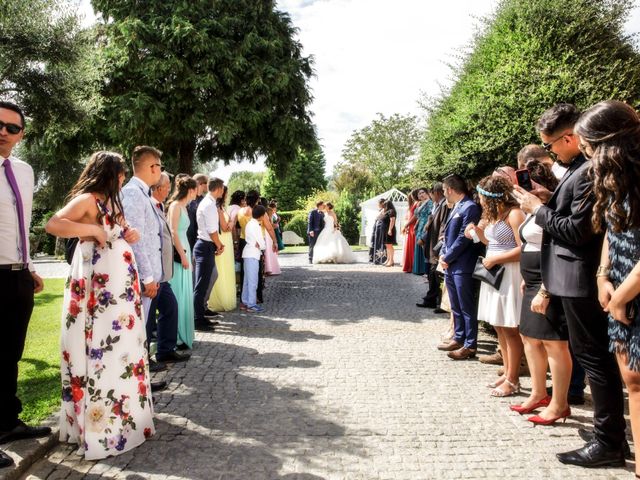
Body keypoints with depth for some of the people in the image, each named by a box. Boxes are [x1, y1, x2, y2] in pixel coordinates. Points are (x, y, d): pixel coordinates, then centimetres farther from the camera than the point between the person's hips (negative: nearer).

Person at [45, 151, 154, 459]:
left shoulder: (112, 201, 17)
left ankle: (123, 414, 25)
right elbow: (52, 225, -22)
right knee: (100, 347, -5)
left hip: (121, 281, 9)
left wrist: (131, 235, 7)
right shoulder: (86, 199, -10)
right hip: (98, 284, -9)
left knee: (122, 345, 13)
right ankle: (98, 425, 5)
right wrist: (92, 230, -21)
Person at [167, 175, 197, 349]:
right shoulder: (175, 205, -10)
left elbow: (182, 232, 12)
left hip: (183, 251, 9)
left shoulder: (183, 207, 15)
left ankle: (183, 335, 20)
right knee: (177, 296, -6)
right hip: (177, 254, -9)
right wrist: (183, 256, -17)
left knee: (184, 296, 12)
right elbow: (173, 232, -16)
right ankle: (176, 338, 0)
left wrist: (187, 255, 10)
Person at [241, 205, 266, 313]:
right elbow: (263, 244, -16)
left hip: (248, 254, 10)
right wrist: (260, 245, 4)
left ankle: (245, 303, 18)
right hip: (252, 255, -10)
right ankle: (251, 305, -3)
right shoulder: (256, 226, -15)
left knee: (247, 280, 13)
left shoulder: (250, 223, 13)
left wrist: (258, 244, -4)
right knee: (253, 281, -6)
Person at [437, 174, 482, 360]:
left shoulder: (470, 207, -13)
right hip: (450, 265, 9)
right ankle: (459, 338, 27)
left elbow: (463, 238, -17)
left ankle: (470, 345, 5)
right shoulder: (455, 208, 16)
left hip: (462, 266, -9)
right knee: (456, 306, 16)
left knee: (466, 307, -2)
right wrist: (442, 254, 5)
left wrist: (447, 258, -12)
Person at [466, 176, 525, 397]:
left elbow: (523, 249, -19)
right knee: (499, 327, 12)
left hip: (509, 274, -9)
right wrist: (477, 230, 6)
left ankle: (513, 381, 7)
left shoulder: (514, 214, -13)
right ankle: (508, 373, 23)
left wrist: (494, 259, -16)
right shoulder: (493, 215, 14)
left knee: (509, 328, -3)